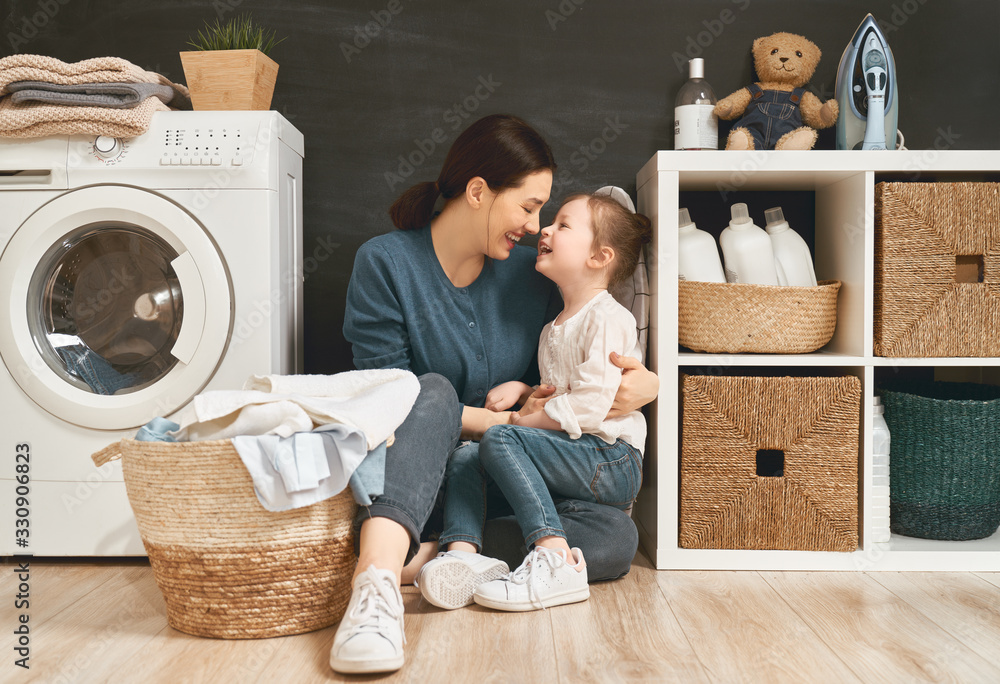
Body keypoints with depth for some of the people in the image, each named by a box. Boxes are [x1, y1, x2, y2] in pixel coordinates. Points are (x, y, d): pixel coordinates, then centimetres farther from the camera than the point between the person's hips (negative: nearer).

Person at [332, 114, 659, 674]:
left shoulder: (532, 272, 6)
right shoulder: (385, 263, -5)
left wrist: (645, 385, -9)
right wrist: (504, 421, -15)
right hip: (407, 476, -3)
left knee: (617, 536, -21)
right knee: (434, 390, -34)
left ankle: (428, 554, -30)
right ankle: (378, 580, -52)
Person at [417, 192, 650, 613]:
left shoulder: (608, 318, -9)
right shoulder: (553, 329, 21)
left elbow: (590, 406, -19)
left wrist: (521, 422, -10)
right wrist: (523, 390, 8)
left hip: (612, 462, -9)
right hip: (575, 461, 9)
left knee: (499, 440, -26)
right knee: (463, 460, -5)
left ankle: (555, 559, -34)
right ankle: (462, 555, -27)